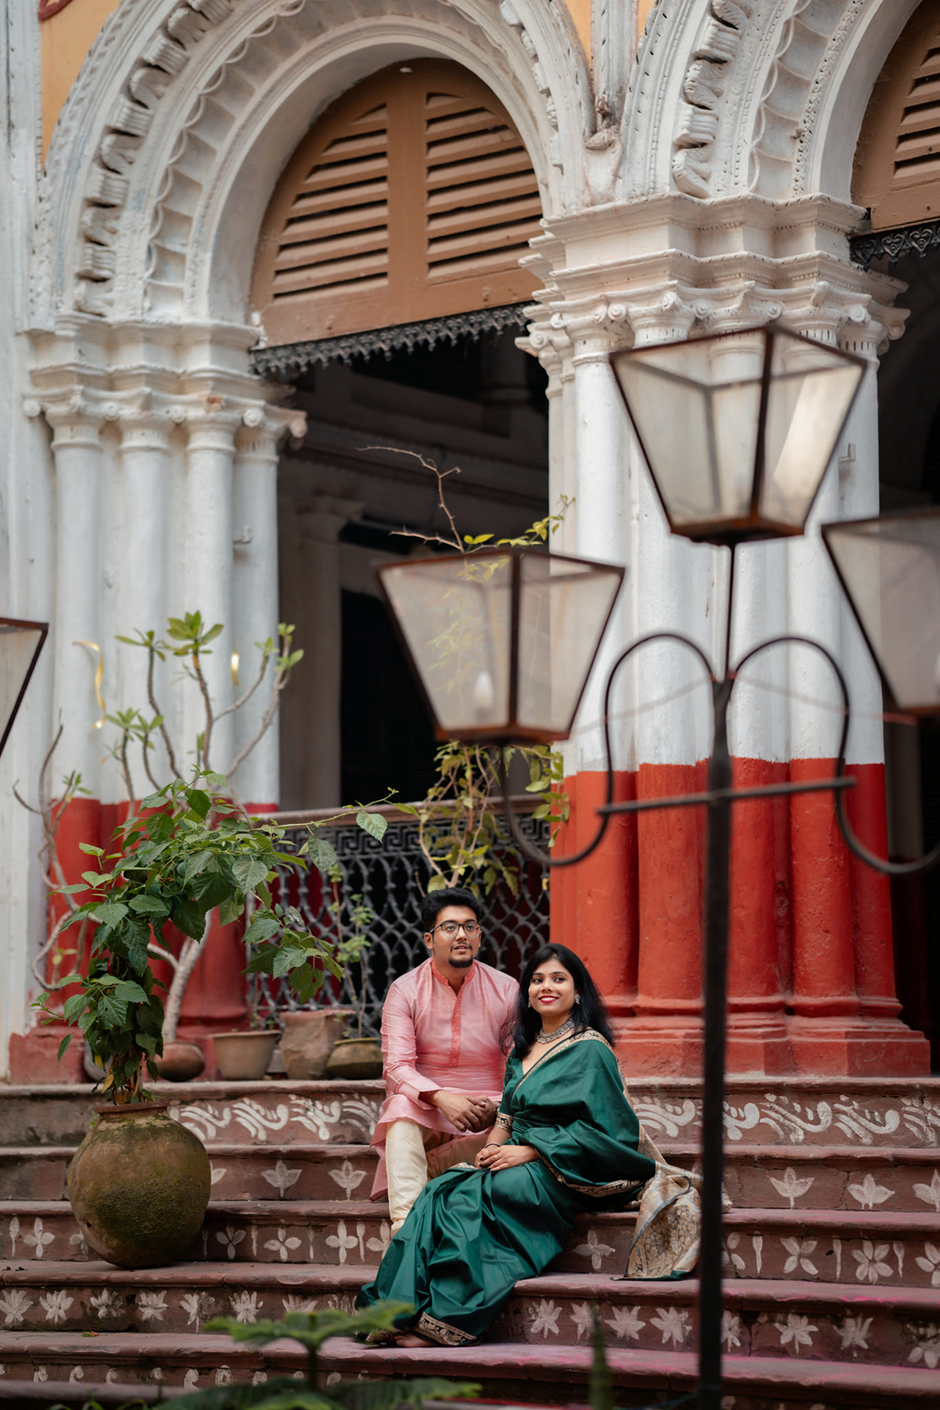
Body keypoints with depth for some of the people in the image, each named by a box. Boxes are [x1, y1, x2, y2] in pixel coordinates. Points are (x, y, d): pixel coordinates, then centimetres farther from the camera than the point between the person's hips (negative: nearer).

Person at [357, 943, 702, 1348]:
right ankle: (407, 1312, -34)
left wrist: (528, 1151, -16)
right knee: (440, 1190, -23)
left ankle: (442, 1320, -30)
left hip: (562, 1175, -7)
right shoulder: (523, 1049, 19)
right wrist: (494, 1147, -2)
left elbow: (601, 1129, -11)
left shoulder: (590, 1050, -4)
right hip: (517, 1164, 7)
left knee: (467, 1198, -30)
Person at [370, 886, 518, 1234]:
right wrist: (442, 1098, -30)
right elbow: (397, 1067, -11)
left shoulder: (505, 990, 1)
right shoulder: (405, 991, -1)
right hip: (424, 1111, -1)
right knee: (402, 1106, -35)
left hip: (486, 1108, 1)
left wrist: (498, 1106, -23)